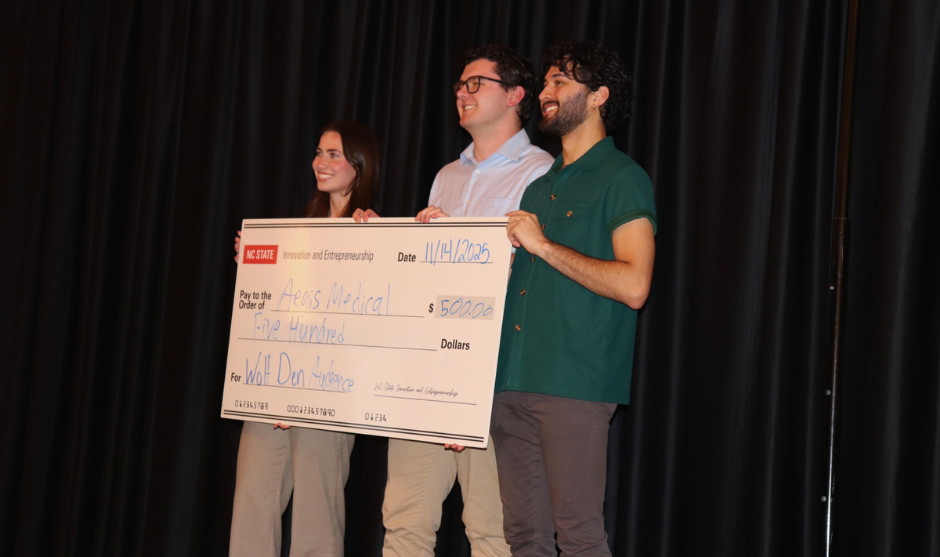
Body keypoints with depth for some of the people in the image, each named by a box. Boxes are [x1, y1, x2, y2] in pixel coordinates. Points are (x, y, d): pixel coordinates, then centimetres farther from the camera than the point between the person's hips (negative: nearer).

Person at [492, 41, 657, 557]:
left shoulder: (622, 178, -2)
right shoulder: (540, 184, 22)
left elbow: (633, 286, -15)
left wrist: (543, 244, -11)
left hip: (574, 382, -7)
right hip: (513, 379, 8)